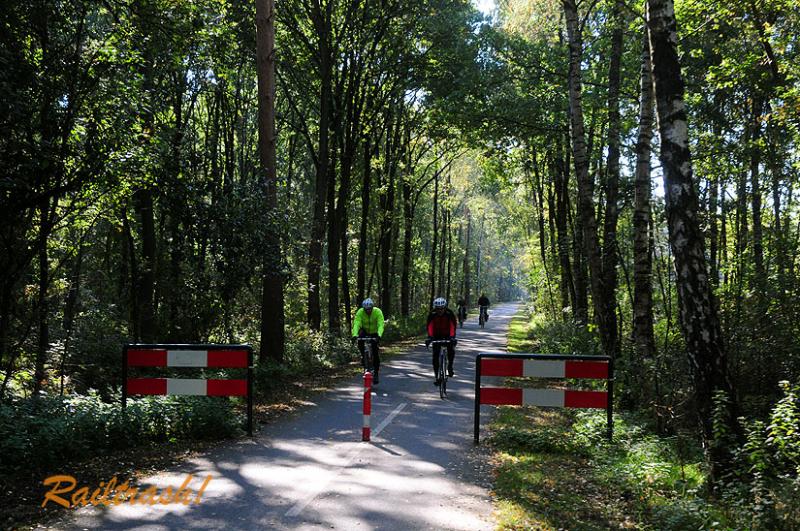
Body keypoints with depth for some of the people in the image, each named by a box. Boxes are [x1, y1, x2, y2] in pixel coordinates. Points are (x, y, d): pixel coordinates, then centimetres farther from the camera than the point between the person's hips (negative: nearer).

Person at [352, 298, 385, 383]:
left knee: (375, 352, -9)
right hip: (364, 331, 1)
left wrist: (379, 335, -55)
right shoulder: (360, 312, -26)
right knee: (360, 344, -29)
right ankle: (364, 356, 1)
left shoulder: (378, 312, -29)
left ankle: (376, 372, 6)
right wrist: (355, 335, -52)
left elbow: (381, 325, -37)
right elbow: (356, 324, -35)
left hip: (374, 332, -1)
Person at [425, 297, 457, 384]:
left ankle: (450, 366, 9)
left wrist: (452, 337, -48)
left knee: (451, 351, -20)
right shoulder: (432, 314, -21)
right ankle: (436, 376, -2)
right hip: (437, 335, 1)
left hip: (448, 335, -1)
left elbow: (452, 326, -33)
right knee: (435, 355, -8)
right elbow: (430, 326, -30)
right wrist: (430, 337, -45)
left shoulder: (450, 313, -24)